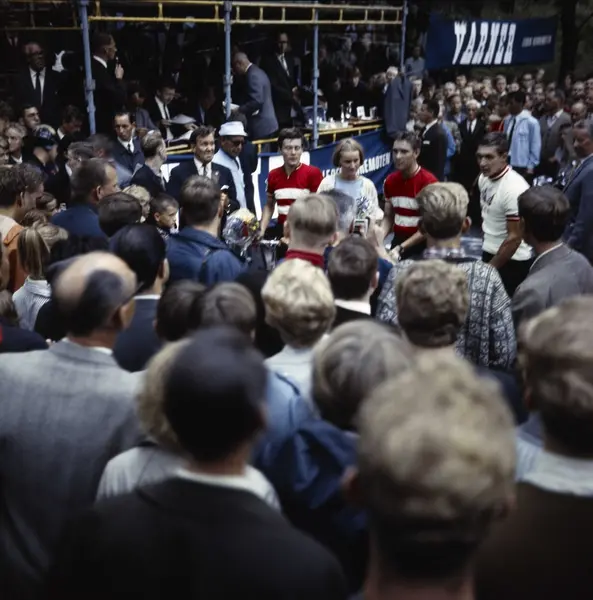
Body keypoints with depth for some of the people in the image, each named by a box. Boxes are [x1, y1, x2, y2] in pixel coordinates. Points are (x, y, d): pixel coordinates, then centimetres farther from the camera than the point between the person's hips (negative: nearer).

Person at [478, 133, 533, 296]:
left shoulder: (514, 189, -24)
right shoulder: (484, 178, -1)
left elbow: (514, 238, -22)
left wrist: (490, 268, -15)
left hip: (511, 262, -7)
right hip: (490, 253, 7)